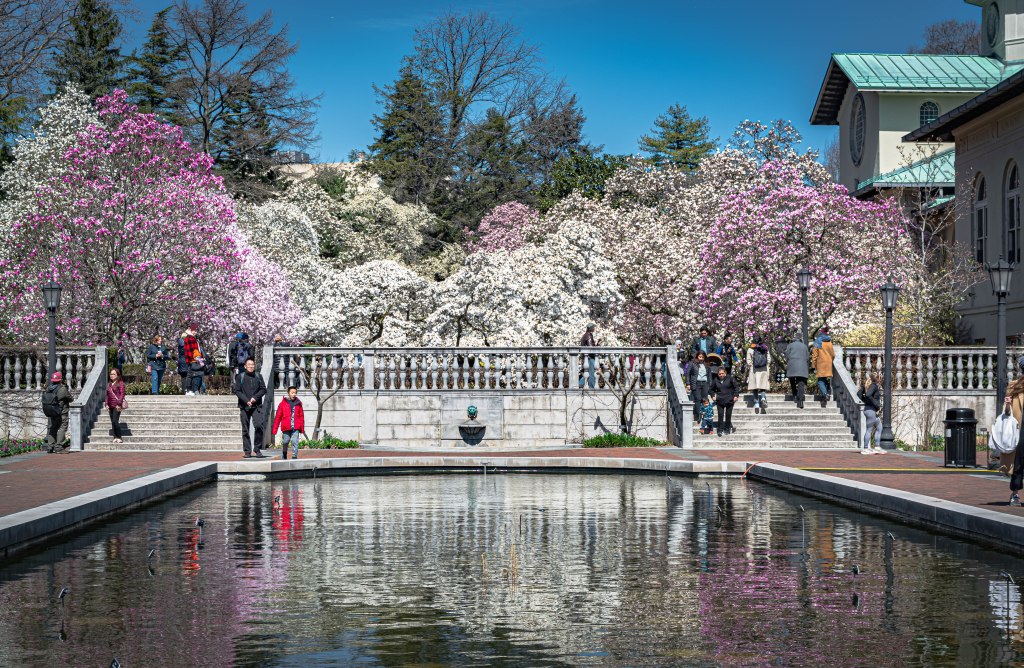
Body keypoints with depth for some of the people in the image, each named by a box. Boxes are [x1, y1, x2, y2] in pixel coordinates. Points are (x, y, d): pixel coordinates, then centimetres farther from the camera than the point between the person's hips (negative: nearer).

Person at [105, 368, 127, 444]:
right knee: (112, 422, 6)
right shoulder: (109, 384, 16)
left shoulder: (120, 383, -6)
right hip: (110, 406, 8)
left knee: (115, 421, -14)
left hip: (117, 406, -7)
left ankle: (119, 438, -7)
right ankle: (115, 438, 9)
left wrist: (119, 404, -16)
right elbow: (107, 395, 19)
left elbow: (122, 394, -10)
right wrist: (106, 404, 10)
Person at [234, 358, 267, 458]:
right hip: (244, 407, 0)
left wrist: (255, 397, -10)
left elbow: (263, 389, 7)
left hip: (256, 406, 0)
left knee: (259, 425, -16)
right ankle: (247, 451, 9)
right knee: (245, 429, 3)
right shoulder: (240, 377, 5)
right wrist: (246, 401, -12)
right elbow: (237, 391, -1)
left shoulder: (258, 377, 10)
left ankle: (257, 449, -6)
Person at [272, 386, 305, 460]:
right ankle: (283, 458, 24)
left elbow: (301, 416, 12)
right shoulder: (283, 403, 2)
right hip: (286, 428, -1)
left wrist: (302, 428, 11)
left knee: (295, 442, -10)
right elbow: (278, 417, 3)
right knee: (285, 443, 7)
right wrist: (274, 429, 1)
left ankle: (294, 457, -6)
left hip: (296, 428, 1)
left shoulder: (298, 403, 8)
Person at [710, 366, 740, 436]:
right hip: (720, 401, 1)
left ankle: (727, 429, 18)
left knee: (728, 415, 6)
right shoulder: (716, 380, 2)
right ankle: (720, 430, 2)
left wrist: (736, 395, -7)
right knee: (720, 415, -2)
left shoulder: (730, 378, -5)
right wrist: (713, 396, 5)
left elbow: (736, 386, 0)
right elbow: (712, 389, 18)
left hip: (729, 400, -1)